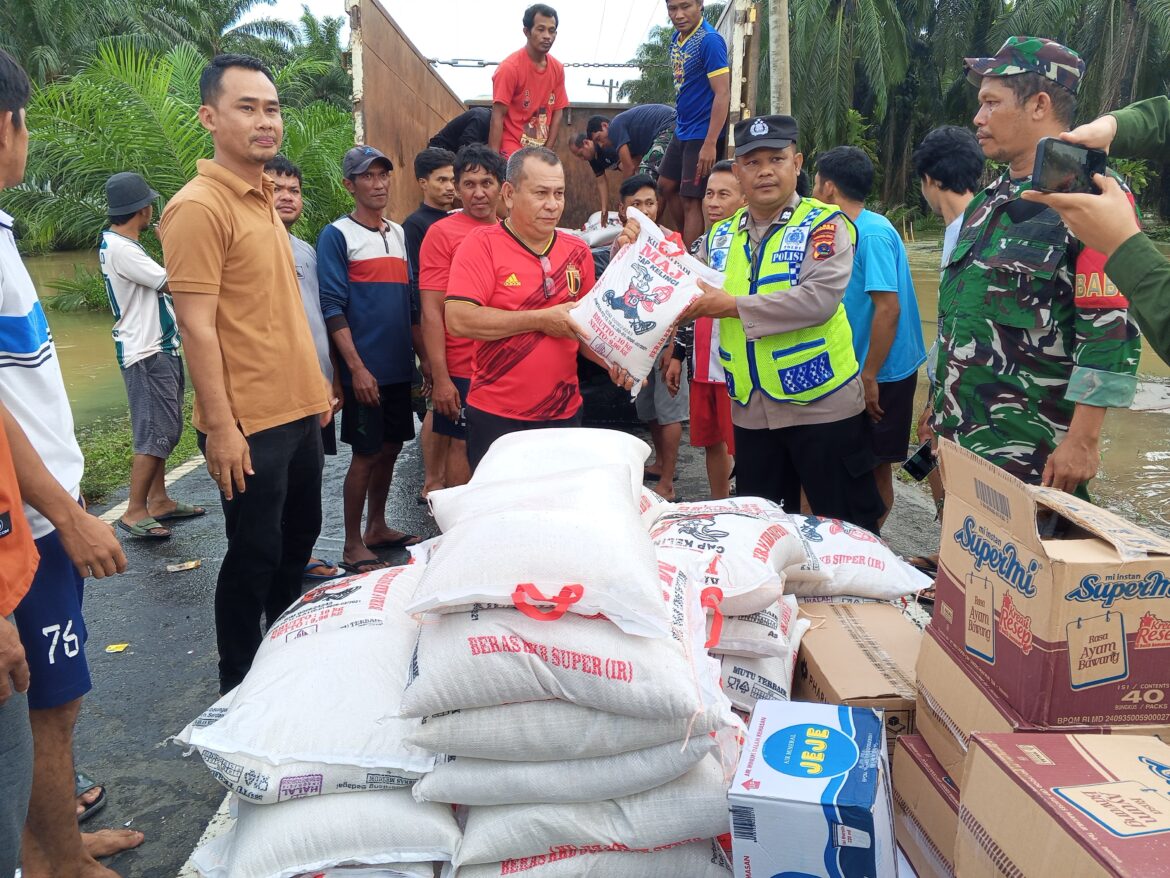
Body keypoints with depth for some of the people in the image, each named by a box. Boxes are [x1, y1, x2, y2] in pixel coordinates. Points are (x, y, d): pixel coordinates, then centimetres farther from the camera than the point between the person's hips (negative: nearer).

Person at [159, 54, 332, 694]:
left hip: (298, 411, 9)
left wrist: (316, 386, 17)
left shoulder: (263, 200, 12)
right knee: (255, 556, 3)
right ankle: (239, 685, 23)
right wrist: (221, 427, -21)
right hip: (248, 424, -9)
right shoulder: (199, 207, -15)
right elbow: (197, 328, -19)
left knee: (299, 537, 19)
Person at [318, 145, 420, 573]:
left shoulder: (400, 234, 13)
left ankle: (377, 528, 29)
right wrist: (356, 368, -18)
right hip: (366, 369, -6)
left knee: (391, 447, 13)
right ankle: (353, 547, 9)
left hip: (400, 366, 6)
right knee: (366, 454, -2)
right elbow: (332, 308, -12)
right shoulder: (336, 235, -6)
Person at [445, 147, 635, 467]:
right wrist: (541, 319, -16)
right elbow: (459, 319, -18)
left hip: (564, 414, 4)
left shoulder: (578, 251, 8)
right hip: (496, 417, -4)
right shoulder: (482, 245, -7)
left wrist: (611, 361, -5)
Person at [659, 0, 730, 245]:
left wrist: (710, 144, -26)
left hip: (703, 133, -9)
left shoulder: (709, 40, -18)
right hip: (682, 130, 9)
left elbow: (722, 94, -22)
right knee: (666, 185, 17)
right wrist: (679, 124, 19)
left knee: (691, 200, -6)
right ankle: (687, 242, 31)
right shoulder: (677, 37, 6)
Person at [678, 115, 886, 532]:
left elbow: (820, 297, -22)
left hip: (822, 404, -5)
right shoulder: (720, 236, 10)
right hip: (751, 411, 5)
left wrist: (733, 306, -20)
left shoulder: (825, 224, -6)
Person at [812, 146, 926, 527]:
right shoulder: (855, 230, 11)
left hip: (881, 375, -9)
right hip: (861, 370, 9)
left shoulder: (872, 233, -18)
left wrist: (869, 378, -22)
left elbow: (888, 308, -24)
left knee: (874, 466, 3)